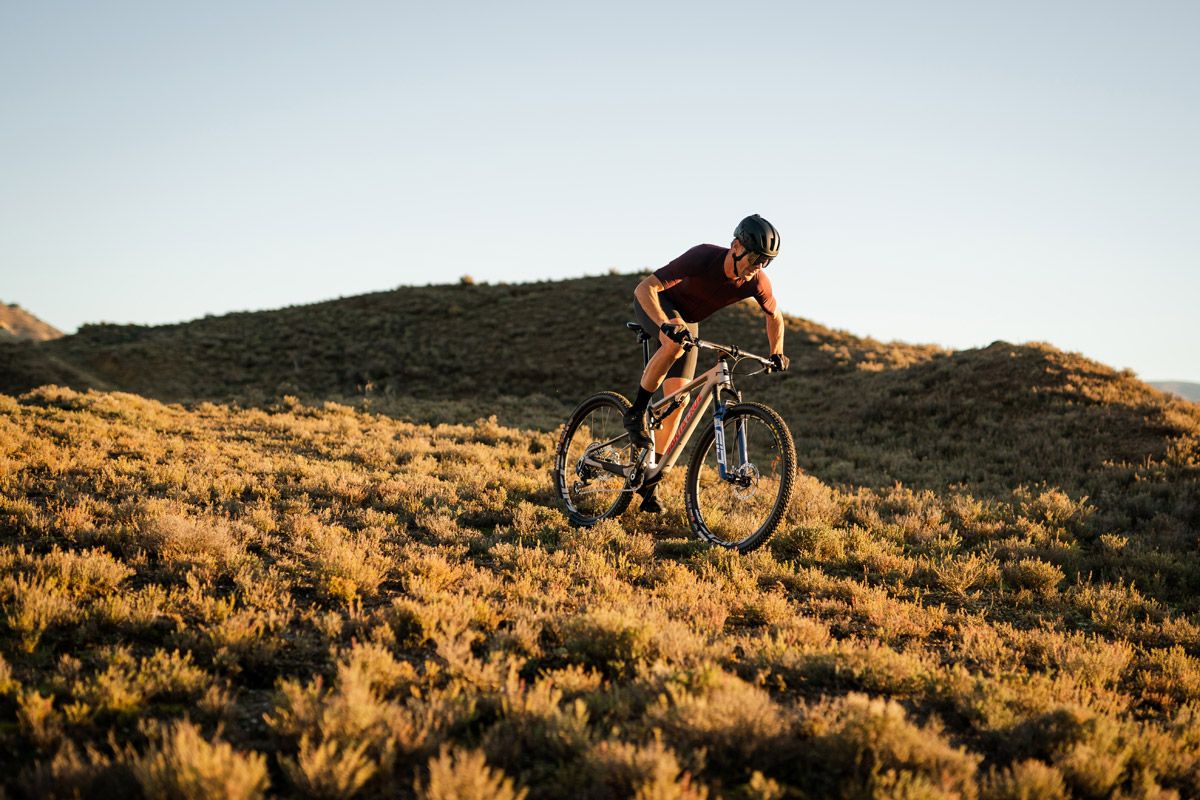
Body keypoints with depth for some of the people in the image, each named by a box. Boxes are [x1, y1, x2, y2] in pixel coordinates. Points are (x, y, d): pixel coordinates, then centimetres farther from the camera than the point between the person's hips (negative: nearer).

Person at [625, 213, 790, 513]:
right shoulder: (703, 258, -38)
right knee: (676, 342, -40)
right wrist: (666, 325, -54)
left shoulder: (757, 282, -23)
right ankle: (636, 413, -23)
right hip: (653, 304, -5)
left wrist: (777, 354, -11)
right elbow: (644, 288, -41)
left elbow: (775, 317, 1)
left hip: (688, 321, 5)